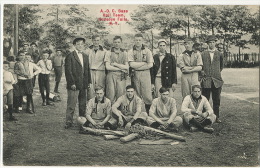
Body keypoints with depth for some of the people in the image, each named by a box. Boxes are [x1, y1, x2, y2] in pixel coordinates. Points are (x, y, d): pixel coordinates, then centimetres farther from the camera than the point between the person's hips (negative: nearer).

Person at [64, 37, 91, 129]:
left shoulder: (85, 56, 16)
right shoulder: (70, 56, -5)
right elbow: (68, 71, -10)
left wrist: (89, 81, 11)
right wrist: (72, 83, -14)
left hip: (84, 85, 6)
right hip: (74, 85, -6)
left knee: (83, 104, 12)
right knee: (71, 104, -3)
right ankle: (69, 121, 4)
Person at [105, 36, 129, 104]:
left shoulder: (124, 53, 13)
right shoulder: (109, 53, 6)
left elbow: (127, 67, 6)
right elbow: (107, 67, -3)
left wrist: (115, 64, -3)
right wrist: (121, 68, -3)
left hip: (121, 77, 2)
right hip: (111, 76, -2)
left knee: (121, 94, -4)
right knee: (111, 95, -6)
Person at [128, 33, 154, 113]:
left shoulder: (147, 51, 6)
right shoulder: (131, 51, 6)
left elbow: (150, 65, -2)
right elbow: (132, 64, -6)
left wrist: (137, 65, -4)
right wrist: (144, 63, -6)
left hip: (145, 74, 0)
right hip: (135, 74, 1)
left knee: (147, 96, -5)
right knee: (136, 95, 3)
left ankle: (149, 112, 3)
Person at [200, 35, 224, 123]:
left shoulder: (219, 54, 8)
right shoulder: (203, 54, 4)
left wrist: (218, 72, 13)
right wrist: (201, 71, 0)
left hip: (217, 80, 1)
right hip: (206, 80, -1)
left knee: (216, 100, 6)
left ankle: (216, 117, 15)